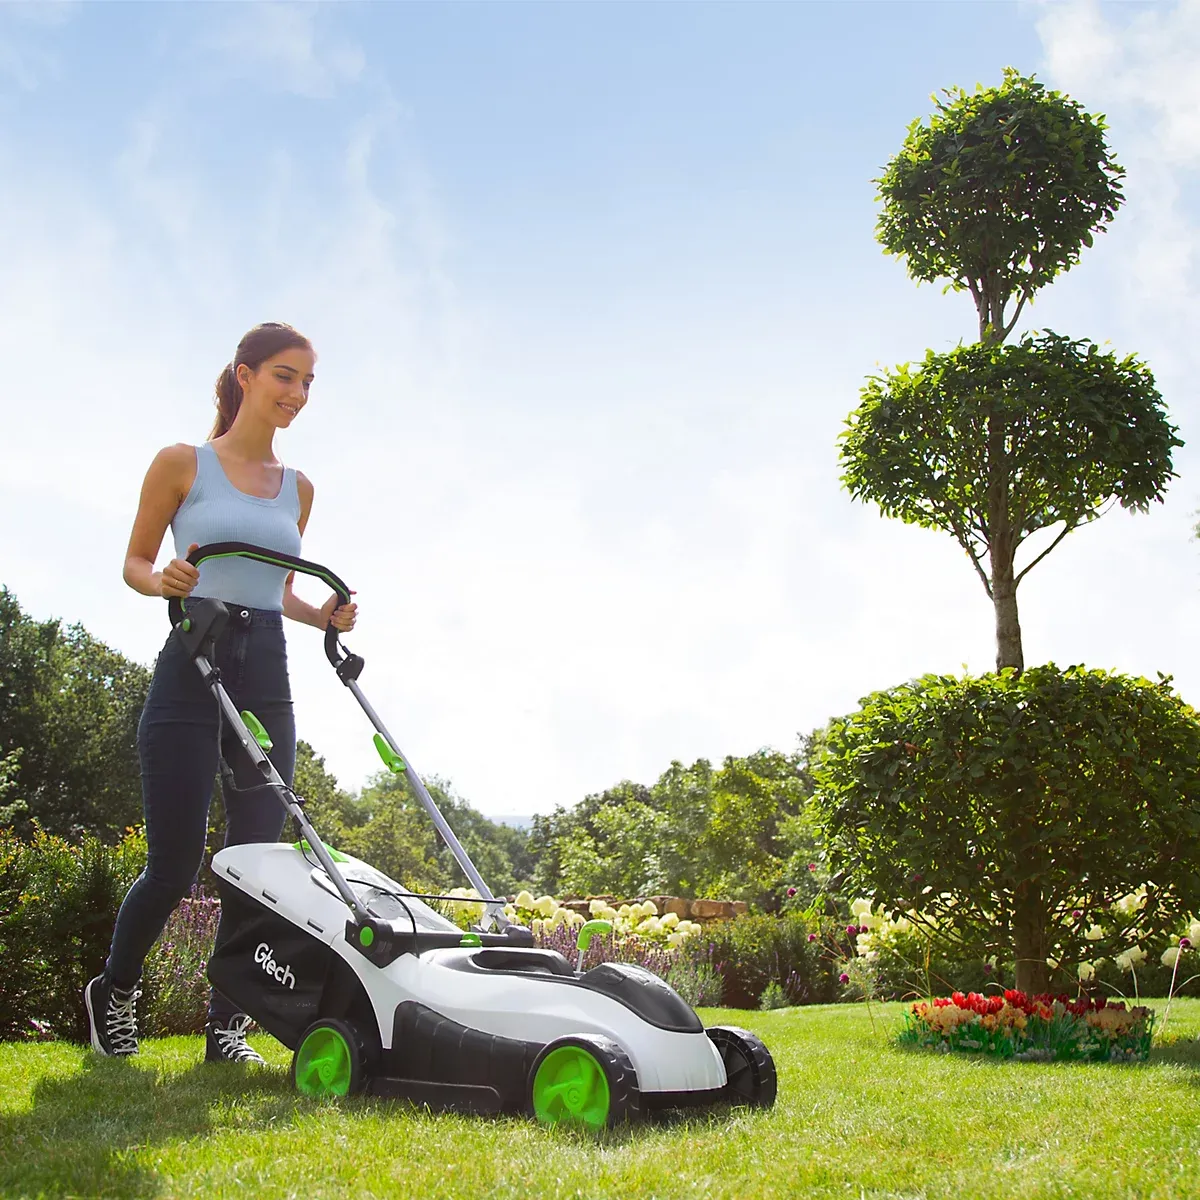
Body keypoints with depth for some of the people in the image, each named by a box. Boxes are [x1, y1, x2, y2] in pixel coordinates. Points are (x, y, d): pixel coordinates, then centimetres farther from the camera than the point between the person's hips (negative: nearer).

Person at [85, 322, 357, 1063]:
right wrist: (165, 581, -17)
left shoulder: (299, 488, 14)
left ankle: (228, 1023, 13)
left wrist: (324, 617, 2)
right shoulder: (183, 464, 1)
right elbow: (134, 563, 5)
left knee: (258, 856, 0)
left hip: (266, 674, 5)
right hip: (192, 667, -4)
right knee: (175, 863, -5)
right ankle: (115, 989, 23)